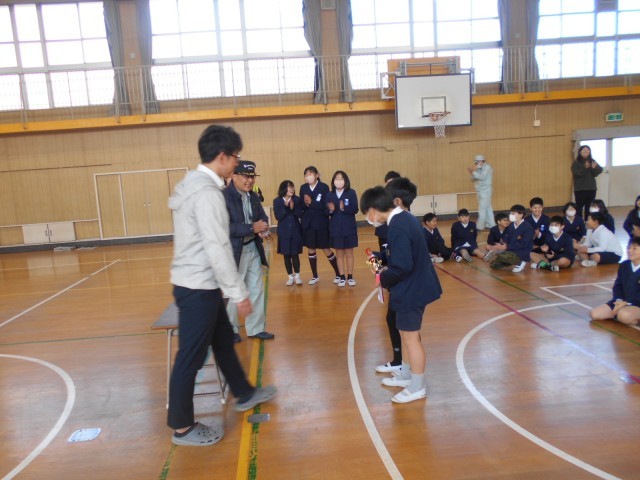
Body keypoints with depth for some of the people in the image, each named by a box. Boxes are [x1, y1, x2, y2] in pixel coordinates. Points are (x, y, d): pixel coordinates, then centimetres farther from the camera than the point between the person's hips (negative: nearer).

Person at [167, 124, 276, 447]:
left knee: (223, 340, 22)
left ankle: (244, 394, 40)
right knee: (191, 357, 3)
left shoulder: (194, 184, 10)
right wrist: (239, 293, -18)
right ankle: (182, 427, 20)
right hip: (198, 288, -10)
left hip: (197, 284, 10)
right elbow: (217, 249, -25)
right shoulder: (206, 192, -21)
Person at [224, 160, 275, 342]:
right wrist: (252, 228, -29)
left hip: (253, 249, 8)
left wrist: (263, 229, -16)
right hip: (234, 251, -7)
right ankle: (231, 330, 23)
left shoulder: (253, 196, 9)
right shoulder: (223, 197, -17)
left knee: (257, 290, 13)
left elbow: (262, 216, 7)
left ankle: (256, 328, 26)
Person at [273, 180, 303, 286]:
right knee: (286, 255, 6)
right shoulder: (277, 201, -4)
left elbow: (300, 215, -7)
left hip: (296, 232, 0)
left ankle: (297, 276, 17)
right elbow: (278, 216, -11)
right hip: (284, 233, 0)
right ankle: (290, 276, 18)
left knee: (295, 254, 4)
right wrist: (286, 207, -20)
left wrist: (293, 207, -22)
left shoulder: (297, 200, -3)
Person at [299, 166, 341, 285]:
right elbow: (302, 206, -1)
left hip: (321, 223, -4)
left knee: (326, 250, 2)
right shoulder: (303, 188, 3)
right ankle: (315, 276, 24)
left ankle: (338, 274, 18)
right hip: (308, 223, 4)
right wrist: (306, 204, -22)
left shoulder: (324, 187, -8)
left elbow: (325, 206, -15)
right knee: (310, 250, 10)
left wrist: (311, 203, -20)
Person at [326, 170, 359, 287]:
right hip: (335, 228, 2)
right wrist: (331, 210, -23)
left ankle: (350, 277, 19)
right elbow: (327, 212, -1)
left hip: (349, 228, -2)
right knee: (339, 254, 9)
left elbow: (355, 210, -12)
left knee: (349, 253, 9)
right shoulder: (330, 195, 1)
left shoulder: (351, 193, -6)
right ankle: (342, 277, 19)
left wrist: (344, 208, -28)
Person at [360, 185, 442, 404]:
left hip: (411, 290, -10)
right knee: (406, 334, 23)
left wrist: (384, 278, -12)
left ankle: (417, 388, 21)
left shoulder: (397, 227, -26)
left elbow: (402, 267, -29)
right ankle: (407, 375, 39)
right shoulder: (405, 218, 5)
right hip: (415, 286, 10)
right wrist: (386, 267, 6)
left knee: (411, 337, 5)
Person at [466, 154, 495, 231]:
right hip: (480, 191, 8)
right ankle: (491, 224, 21)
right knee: (487, 208, 14)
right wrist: (472, 172, -5)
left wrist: (473, 171, -23)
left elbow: (482, 177, -24)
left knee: (482, 209, -10)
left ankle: (480, 226, -9)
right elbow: (474, 179, 11)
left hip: (485, 191, -8)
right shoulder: (479, 169, 12)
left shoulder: (487, 167, -10)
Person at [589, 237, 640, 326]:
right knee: (594, 314, -9)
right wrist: (619, 300, -9)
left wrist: (627, 303, -21)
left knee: (623, 315, -40)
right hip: (622, 301, 7)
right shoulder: (624, 265, 9)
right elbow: (617, 286, 9)